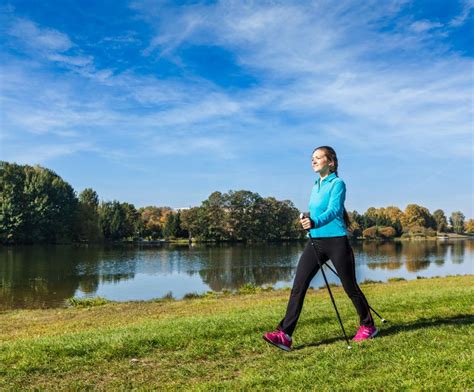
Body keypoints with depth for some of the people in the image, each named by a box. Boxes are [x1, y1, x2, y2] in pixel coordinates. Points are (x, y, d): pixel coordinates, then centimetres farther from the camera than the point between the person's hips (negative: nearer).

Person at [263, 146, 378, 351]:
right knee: (298, 287, -6)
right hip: (315, 242, 6)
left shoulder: (337, 183, -8)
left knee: (350, 287, 8)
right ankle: (284, 334, -7)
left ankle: (368, 326, 30)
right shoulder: (316, 185, 14)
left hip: (336, 241, -6)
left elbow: (333, 210, -24)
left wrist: (315, 223, -41)